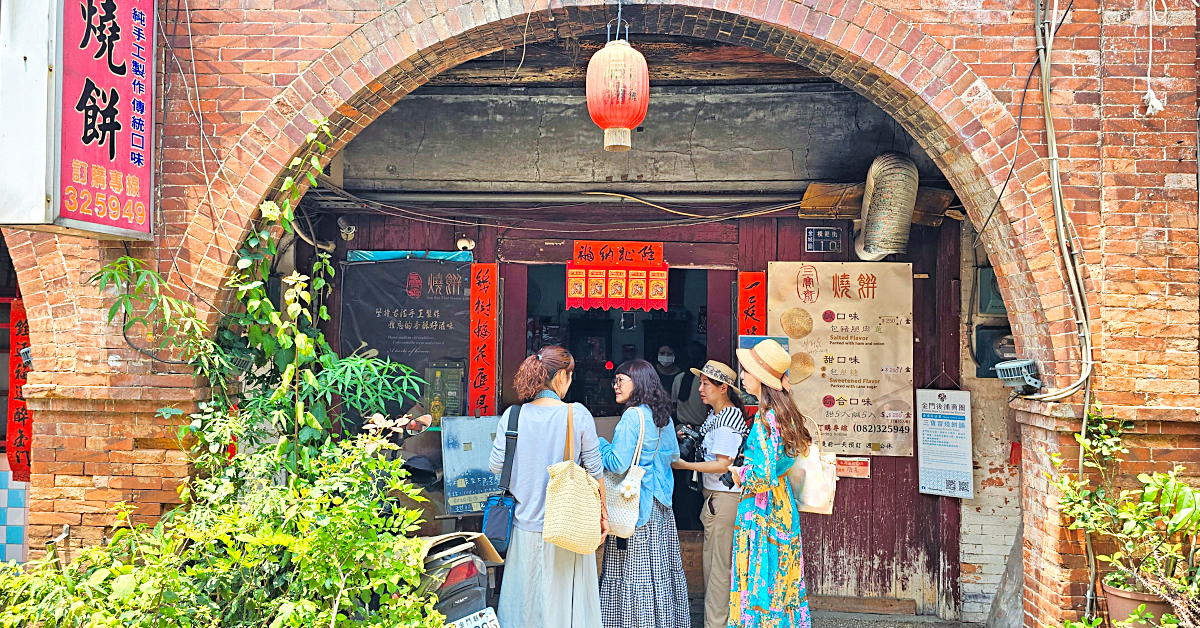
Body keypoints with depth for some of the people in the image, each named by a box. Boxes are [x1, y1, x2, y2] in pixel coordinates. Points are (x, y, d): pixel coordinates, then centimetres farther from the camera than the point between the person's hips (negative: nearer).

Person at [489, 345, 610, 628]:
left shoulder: (512, 416, -4)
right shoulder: (578, 414, -10)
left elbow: (496, 466, 1)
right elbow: (594, 469, -4)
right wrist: (601, 510, 9)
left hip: (526, 527, 2)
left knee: (526, 602, 14)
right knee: (567, 601, 11)